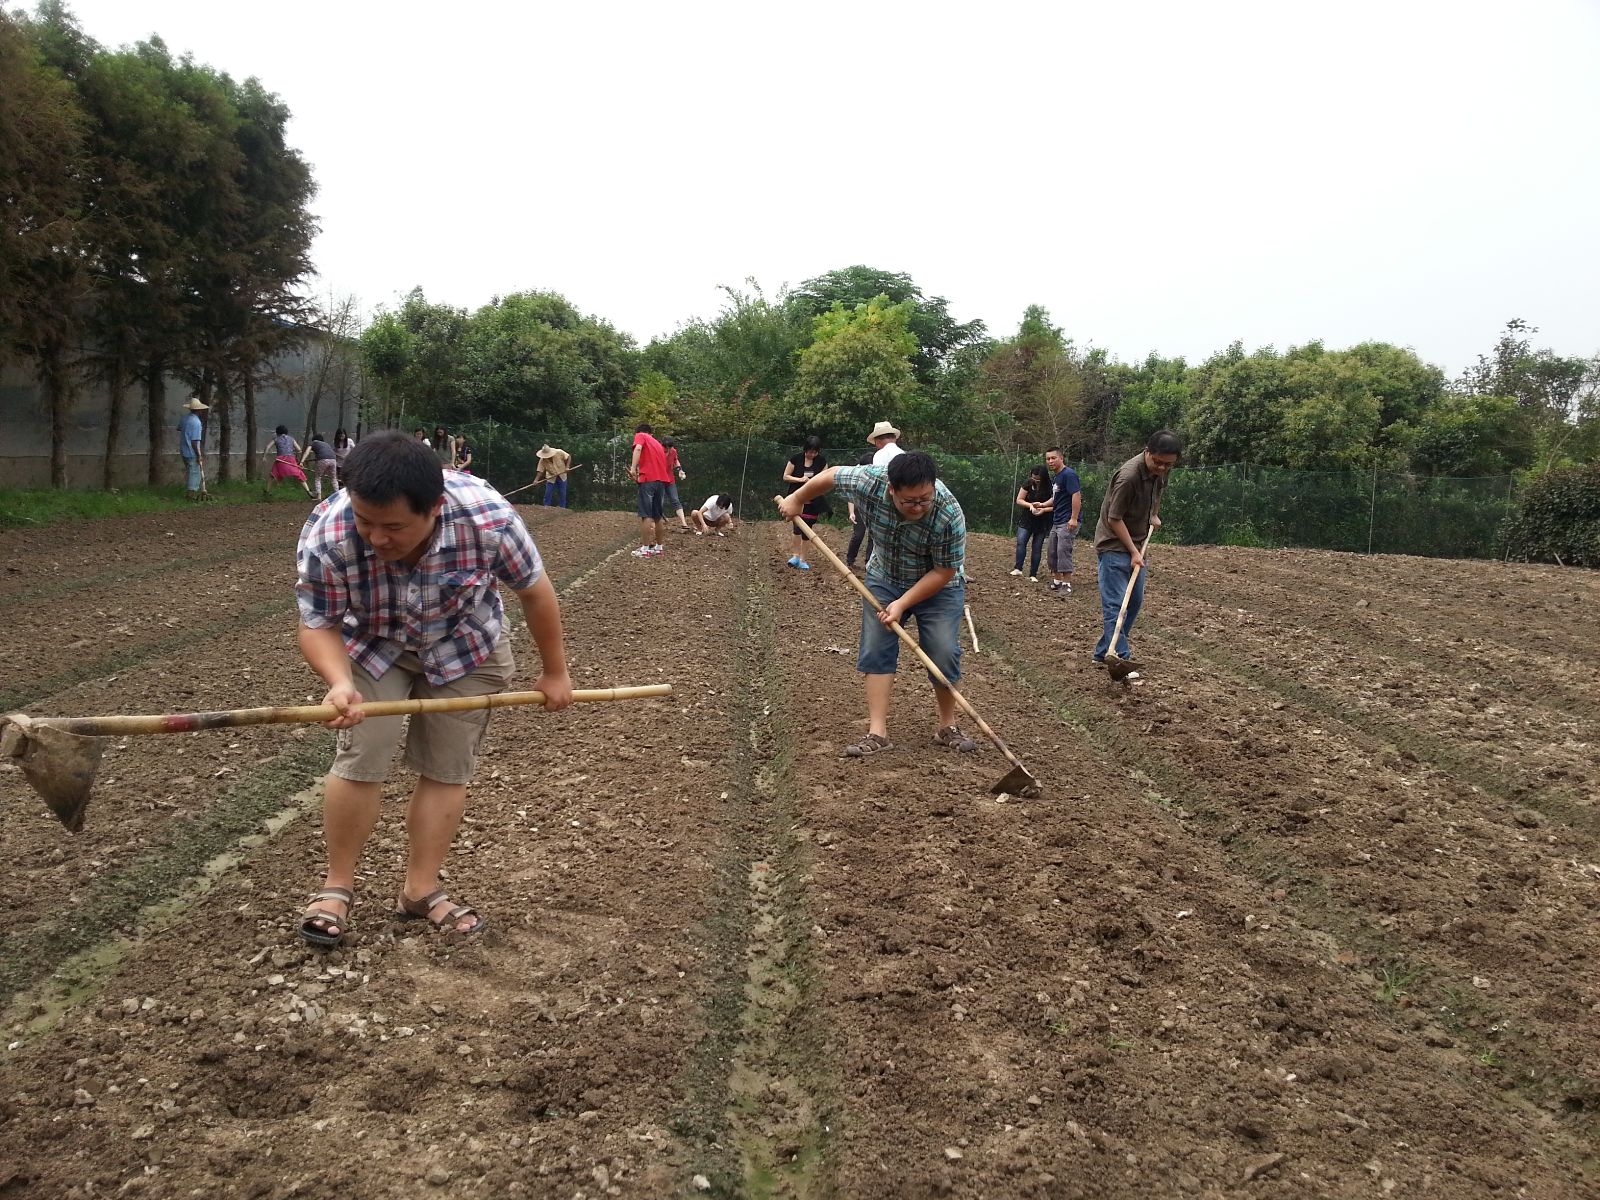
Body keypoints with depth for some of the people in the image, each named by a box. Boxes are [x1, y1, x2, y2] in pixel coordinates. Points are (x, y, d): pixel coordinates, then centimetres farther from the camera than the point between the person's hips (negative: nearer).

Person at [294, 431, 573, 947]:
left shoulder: (490, 519, -37)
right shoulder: (325, 538, -35)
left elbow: (534, 591, -18)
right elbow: (318, 626, -20)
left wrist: (554, 672, -5)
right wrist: (340, 683, -41)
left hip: (465, 648, 1)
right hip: (372, 644, 0)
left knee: (447, 769, 2)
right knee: (360, 757, -9)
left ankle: (420, 891, 17)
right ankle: (337, 886, 11)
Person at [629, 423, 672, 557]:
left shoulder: (640, 436, 11)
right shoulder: (658, 444, 30)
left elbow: (638, 448, -11)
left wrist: (633, 468, -17)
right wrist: (638, 478, 29)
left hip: (649, 479, -7)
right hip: (662, 480, 7)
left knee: (645, 515, -6)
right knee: (657, 515, 15)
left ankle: (646, 549, -9)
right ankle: (658, 546, 20)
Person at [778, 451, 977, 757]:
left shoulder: (949, 515, -37)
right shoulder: (870, 482, -31)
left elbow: (945, 571, -25)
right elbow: (831, 476, -10)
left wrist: (903, 604, -27)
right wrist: (797, 499, 5)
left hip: (936, 587, -2)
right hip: (884, 580, 3)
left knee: (944, 654, -8)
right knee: (876, 650, -5)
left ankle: (947, 728, 11)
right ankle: (877, 733, -4)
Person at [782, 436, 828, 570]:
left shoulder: (822, 462, -1)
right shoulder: (796, 459, -6)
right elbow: (785, 477, -1)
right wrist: (800, 479, -16)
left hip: (813, 501, 2)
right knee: (798, 525, -19)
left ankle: (802, 559, 13)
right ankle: (796, 555, -10)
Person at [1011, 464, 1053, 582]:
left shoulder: (1049, 488, -13)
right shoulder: (1028, 484, -8)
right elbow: (1019, 500, -5)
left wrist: (1043, 509, -26)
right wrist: (1030, 505, -22)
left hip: (1042, 523, -1)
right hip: (1026, 520, 1)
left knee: (1037, 548, 1)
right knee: (1021, 542, -18)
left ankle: (1033, 575, 7)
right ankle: (1018, 568, -21)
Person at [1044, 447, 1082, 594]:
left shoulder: (1068, 474, -14)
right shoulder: (1054, 477, 15)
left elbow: (1076, 496, -21)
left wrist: (1074, 519, -25)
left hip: (1067, 522, -10)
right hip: (1056, 521, 10)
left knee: (1064, 552, -10)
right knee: (1052, 552, 14)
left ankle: (1067, 585, -4)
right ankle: (1057, 582, 26)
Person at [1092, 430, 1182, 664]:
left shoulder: (1161, 470, -3)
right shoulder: (1128, 476, -28)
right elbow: (1114, 518, -22)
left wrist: (1154, 515, 8)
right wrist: (1133, 552, -20)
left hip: (1136, 543, 9)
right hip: (1114, 544, -9)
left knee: (1135, 601, 13)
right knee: (1115, 604, -11)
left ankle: (1104, 651, 22)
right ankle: (1118, 658, -12)